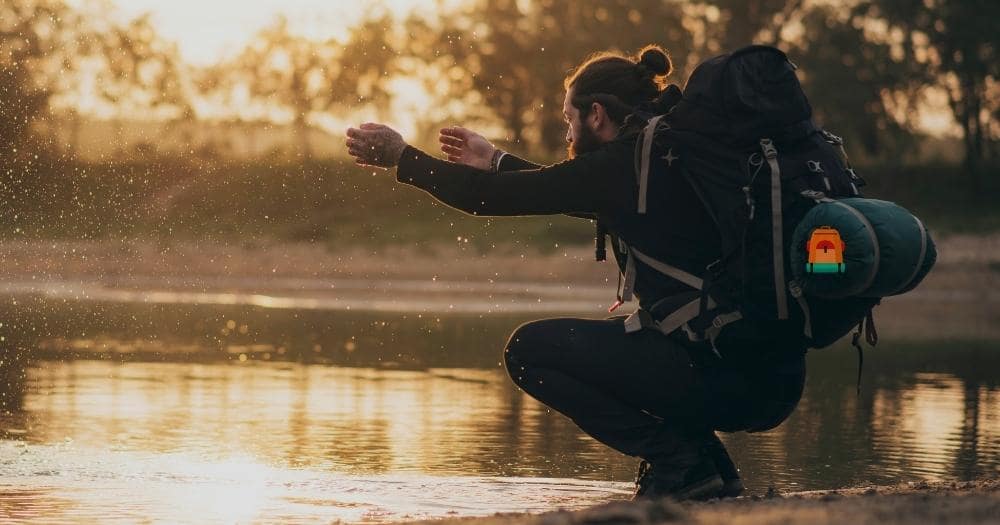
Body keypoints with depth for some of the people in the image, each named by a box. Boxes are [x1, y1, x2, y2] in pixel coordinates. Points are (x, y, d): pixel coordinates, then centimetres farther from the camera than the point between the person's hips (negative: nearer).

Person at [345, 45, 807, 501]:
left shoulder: (620, 165, -6)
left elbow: (490, 198, 0)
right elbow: (574, 193, 35)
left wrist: (402, 157, 13)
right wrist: (495, 162, 45)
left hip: (719, 373, -9)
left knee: (529, 349, 1)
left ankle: (676, 456, -4)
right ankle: (703, 461, 16)